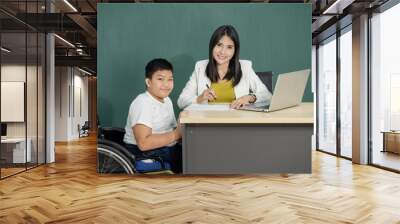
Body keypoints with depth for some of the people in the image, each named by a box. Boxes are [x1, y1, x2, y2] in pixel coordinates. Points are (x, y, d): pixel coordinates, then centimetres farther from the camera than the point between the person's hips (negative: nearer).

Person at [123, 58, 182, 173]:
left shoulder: (167, 100, 11)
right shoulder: (142, 103, -17)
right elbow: (144, 143, -26)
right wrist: (176, 134, -22)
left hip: (167, 149, 9)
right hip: (143, 153, -9)